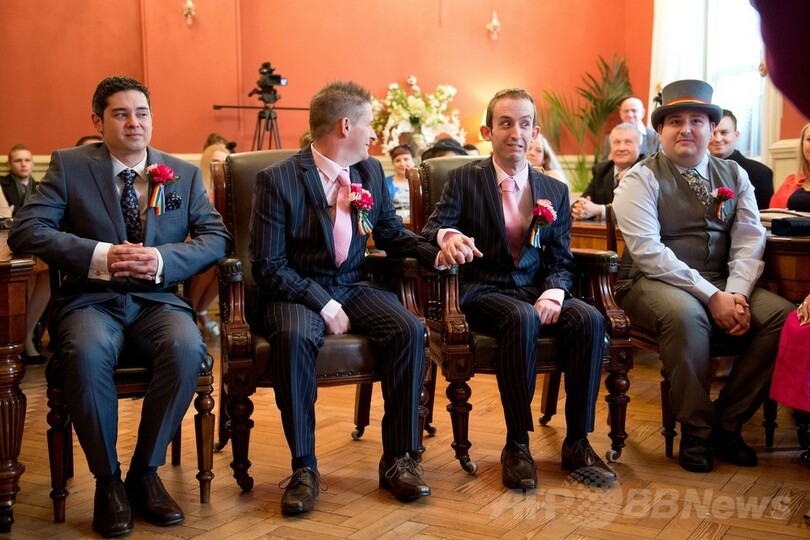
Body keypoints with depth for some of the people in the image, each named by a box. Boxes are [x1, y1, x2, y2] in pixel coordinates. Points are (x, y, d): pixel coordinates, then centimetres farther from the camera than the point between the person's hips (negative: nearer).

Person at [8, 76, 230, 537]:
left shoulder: (185, 174, 11)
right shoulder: (69, 165, 6)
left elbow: (216, 237, 3)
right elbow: (26, 230, -5)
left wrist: (162, 259, -16)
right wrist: (101, 256, -19)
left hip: (157, 299, 2)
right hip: (92, 299, -1)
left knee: (187, 349, -31)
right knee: (87, 353, -35)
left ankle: (146, 472, -10)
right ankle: (107, 480, -12)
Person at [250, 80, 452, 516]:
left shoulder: (371, 171, 8)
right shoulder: (277, 180, -9)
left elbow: (392, 233, 18)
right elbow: (268, 265, -12)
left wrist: (435, 254, -1)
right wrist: (324, 305, -21)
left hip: (352, 286, 5)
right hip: (295, 291, -4)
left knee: (410, 329, -23)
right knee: (294, 338, -37)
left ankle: (397, 457, -12)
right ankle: (304, 467, -21)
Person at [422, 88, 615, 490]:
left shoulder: (555, 191, 12)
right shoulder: (464, 180, 4)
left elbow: (561, 260, 9)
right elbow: (430, 230, -4)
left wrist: (553, 293, -13)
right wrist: (448, 236, -30)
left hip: (536, 290, 4)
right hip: (482, 291, -3)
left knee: (590, 319, -27)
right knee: (522, 318, -36)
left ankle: (577, 442, -15)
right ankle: (517, 445, -25)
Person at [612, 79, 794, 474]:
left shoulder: (734, 176, 11)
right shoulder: (640, 180, -5)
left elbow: (749, 241, 3)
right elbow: (649, 252, -16)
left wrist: (736, 293, -17)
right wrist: (712, 297, -21)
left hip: (721, 285, 5)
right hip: (652, 283, -5)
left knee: (783, 316, -19)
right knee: (686, 315, -37)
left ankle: (728, 422, -2)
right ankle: (697, 430, -14)